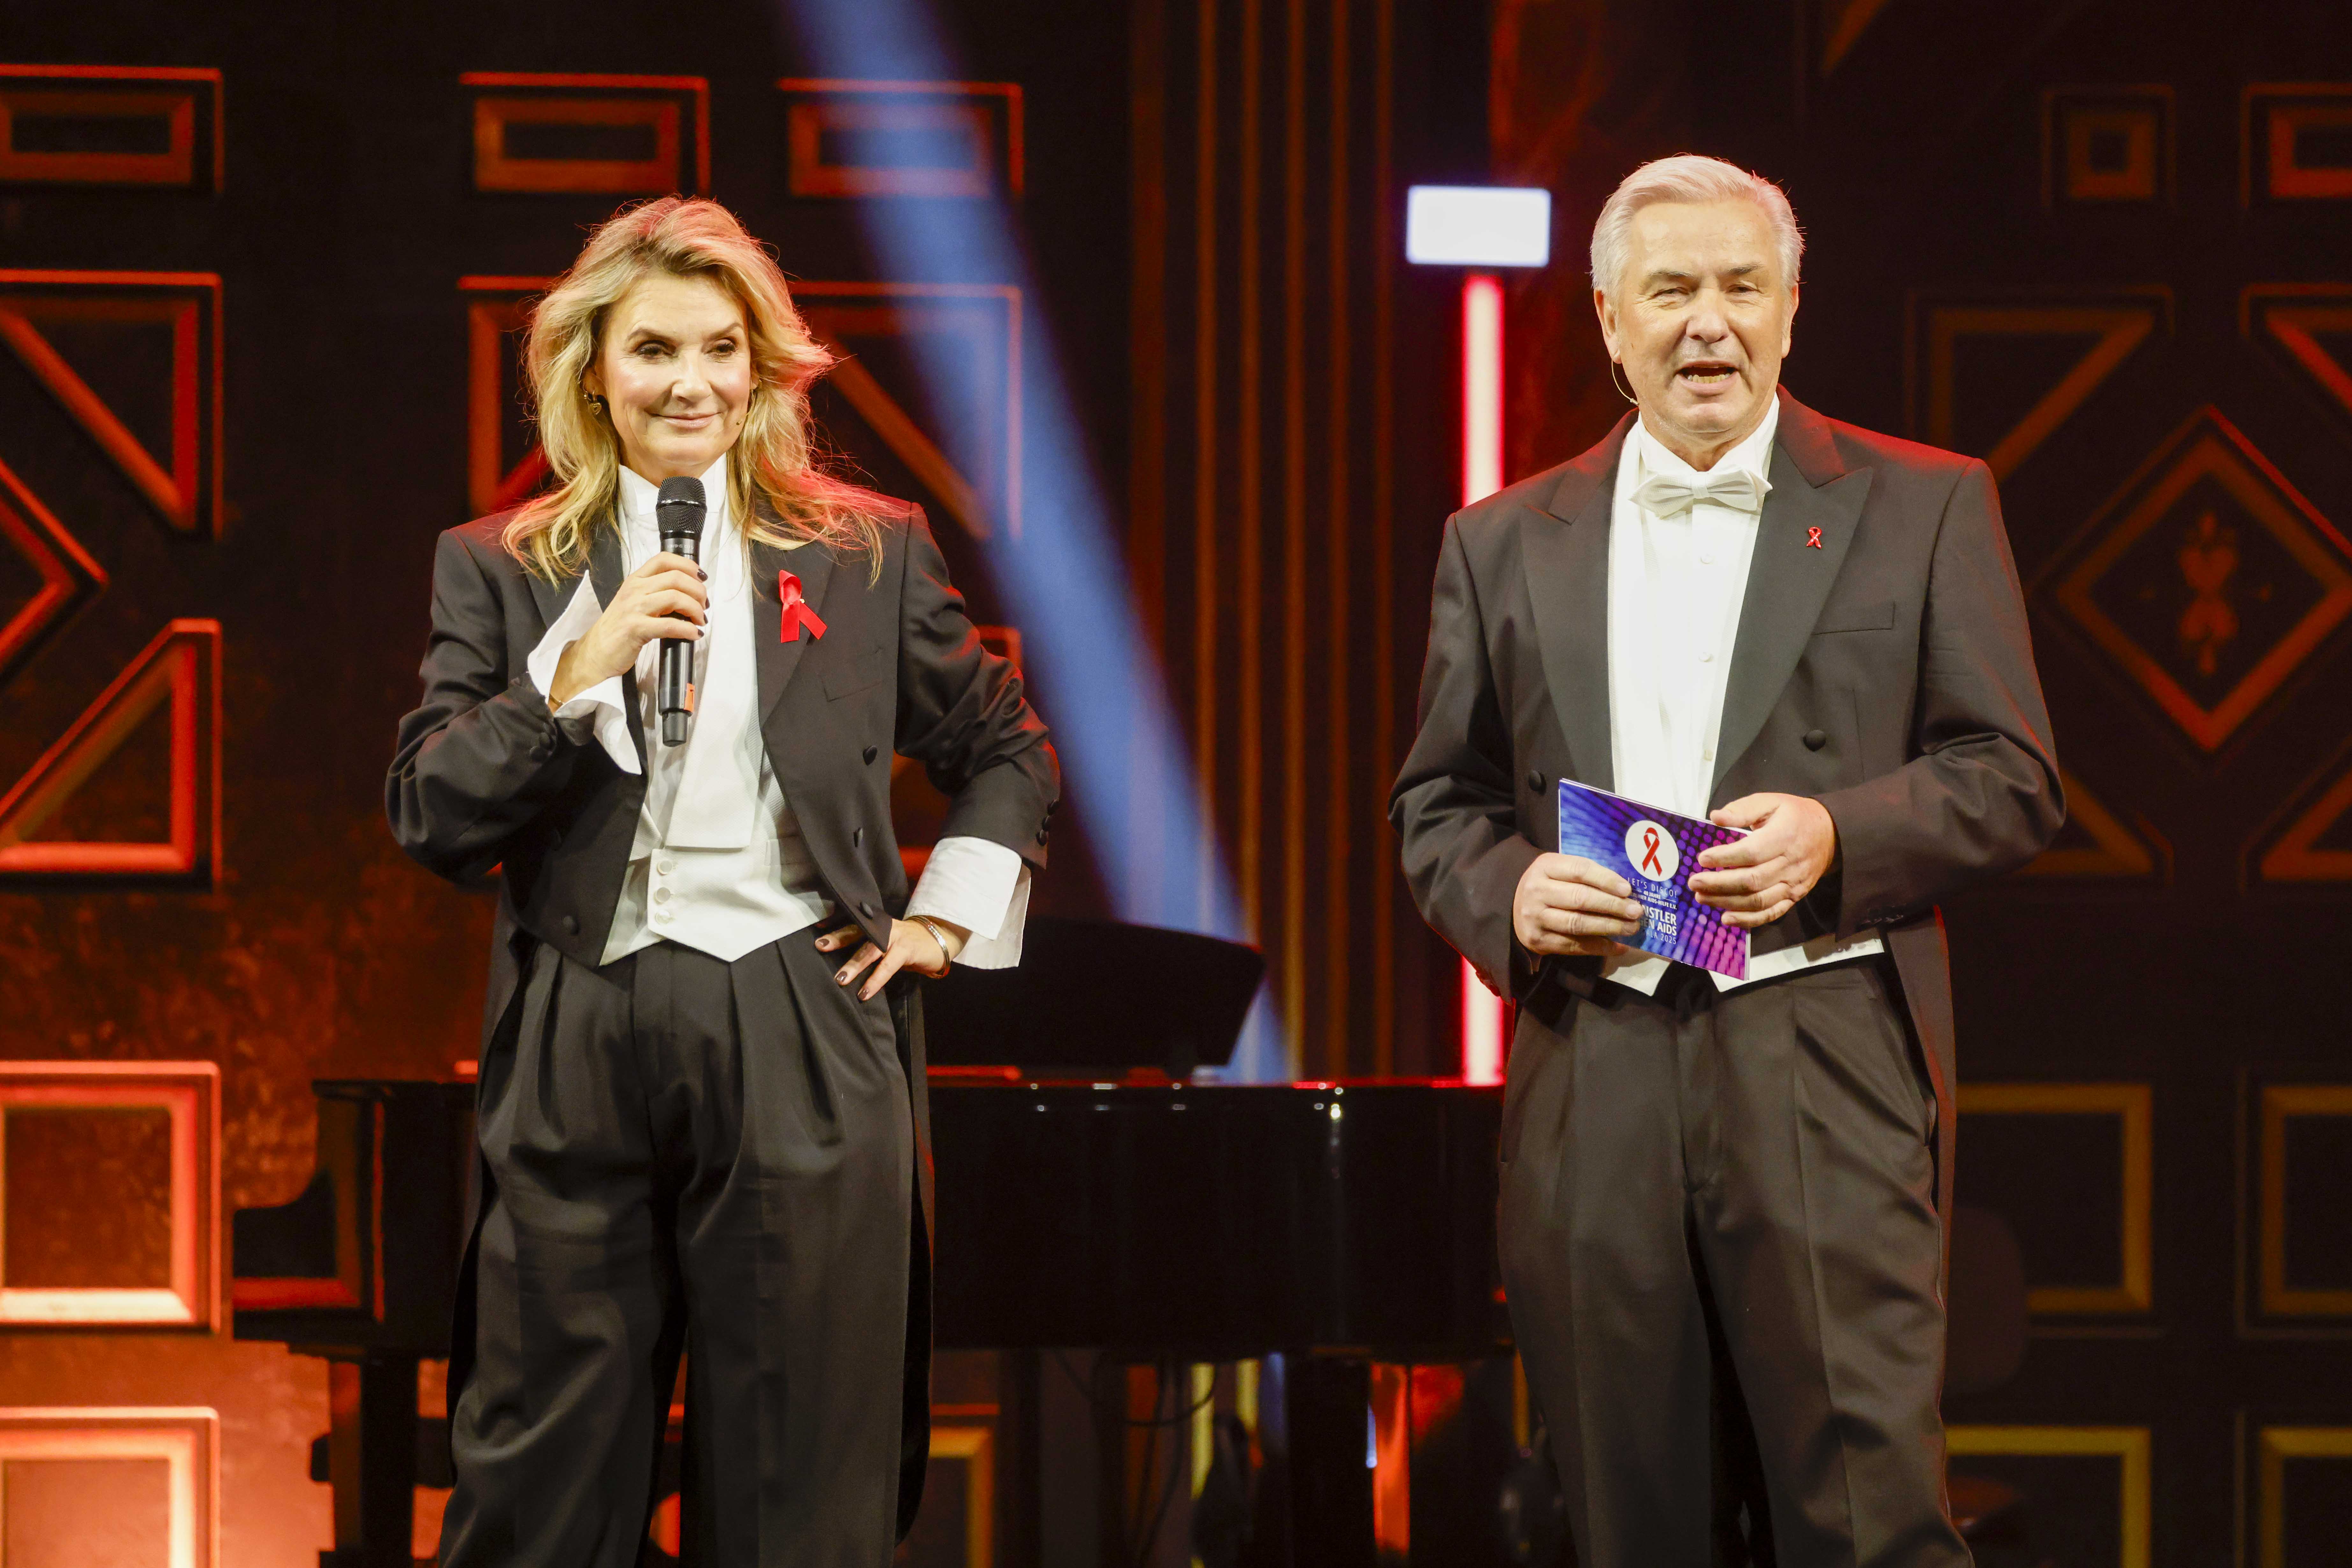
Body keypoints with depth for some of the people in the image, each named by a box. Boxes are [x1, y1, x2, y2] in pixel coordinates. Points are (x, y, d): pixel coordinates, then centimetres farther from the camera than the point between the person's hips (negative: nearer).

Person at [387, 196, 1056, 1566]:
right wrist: (579, 670, -10)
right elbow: (429, 817, 0)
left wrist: (950, 919, 10)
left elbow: (1010, 754, 22)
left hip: (805, 1054, 0)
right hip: (580, 1057, 0)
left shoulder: (867, 555, 10)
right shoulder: (500, 570, 9)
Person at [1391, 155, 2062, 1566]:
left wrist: (1838, 838, -13)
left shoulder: (1922, 508, 7)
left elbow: (2015, 780, 5)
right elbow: (1438, 804, 16)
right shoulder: (1506, 545, 14)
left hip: (1824, 1072, -3)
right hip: (1594, 1078, 3)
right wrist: (1506, 892, -6)